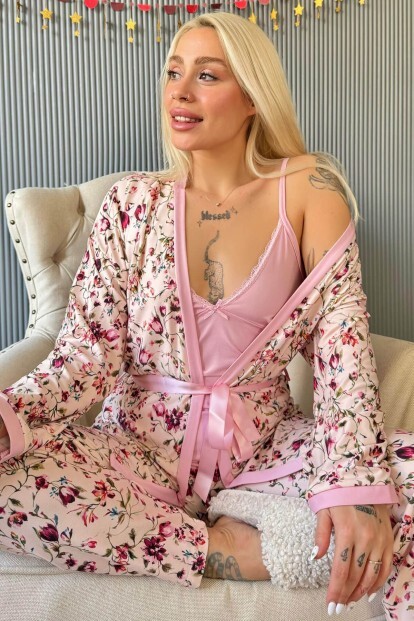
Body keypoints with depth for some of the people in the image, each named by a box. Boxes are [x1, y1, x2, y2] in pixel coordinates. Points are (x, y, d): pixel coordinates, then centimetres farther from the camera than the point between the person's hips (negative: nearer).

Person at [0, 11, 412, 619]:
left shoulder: (307, 189, -4)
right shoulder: (135, 202, -1)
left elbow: (341, 335, -10)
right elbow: (87, 354, -6)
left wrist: (359, 479, -26)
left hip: (267, 446, -2)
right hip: (143, 446, 3)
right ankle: (237, 550, -17)